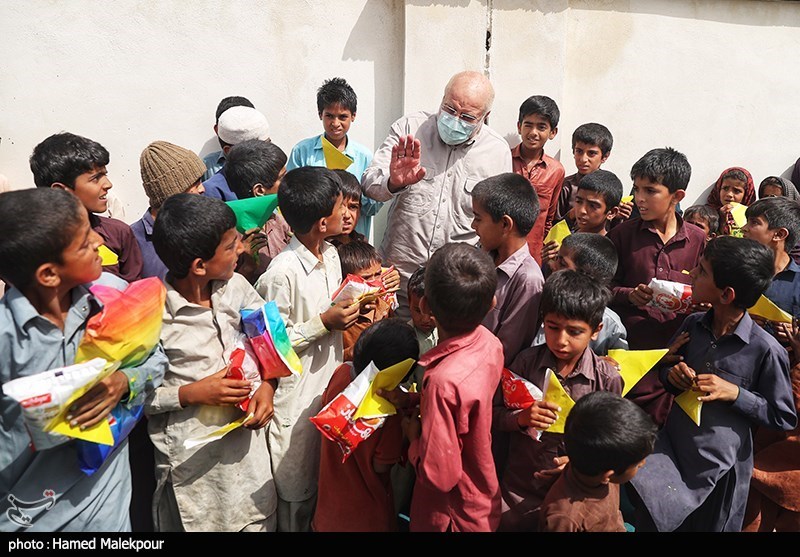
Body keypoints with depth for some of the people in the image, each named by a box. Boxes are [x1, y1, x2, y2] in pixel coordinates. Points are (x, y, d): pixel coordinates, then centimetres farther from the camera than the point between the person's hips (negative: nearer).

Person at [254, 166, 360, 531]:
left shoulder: (330, 254, 1)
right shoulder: (282, 273, -26)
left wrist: (348, 311, -4)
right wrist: (325, 323, -23)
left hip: (330, 381, 8)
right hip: (297, 395, -7)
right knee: (296, 491, 14)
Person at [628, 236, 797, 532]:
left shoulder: (765, 350, -19)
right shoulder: (693, 324, -5)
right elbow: (664, 369, 11)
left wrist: (735, 393, -21)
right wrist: (672, 374, -11)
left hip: (720, 466, -3)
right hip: (670, 451, 3)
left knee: (708, 525, 19)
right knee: (650, 522, 9)